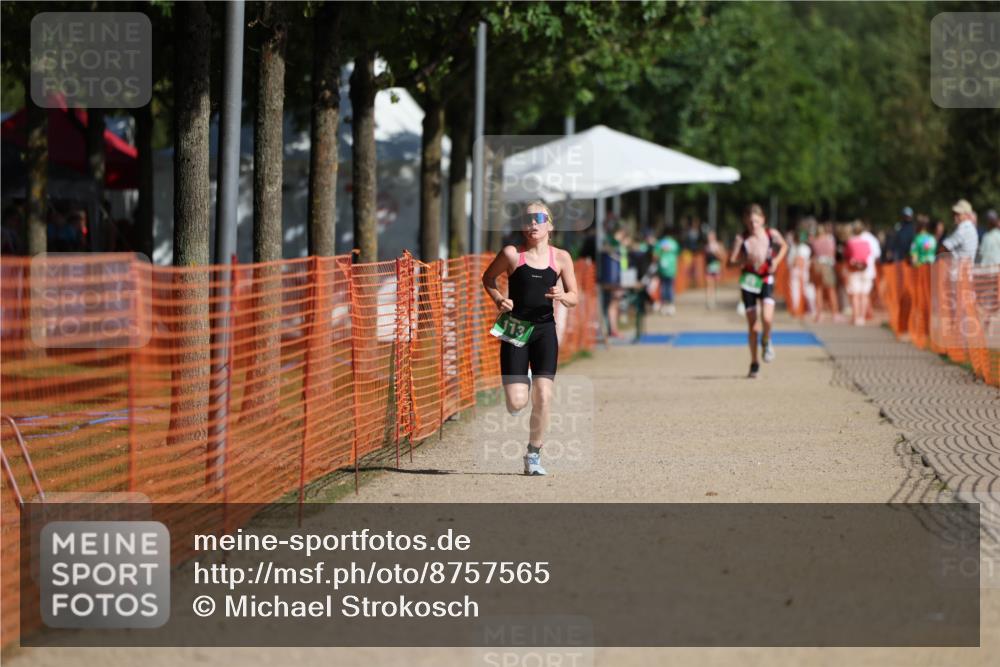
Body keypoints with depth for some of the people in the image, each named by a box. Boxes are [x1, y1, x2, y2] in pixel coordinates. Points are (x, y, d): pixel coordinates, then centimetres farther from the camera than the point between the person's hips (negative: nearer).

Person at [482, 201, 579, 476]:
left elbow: (574, 298, 8)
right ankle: (520, 384, 31)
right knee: (517, 404, -8)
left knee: (543, 397, -9)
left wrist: (562, 296, -15)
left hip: (544, 330, 1)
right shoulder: (512, 254, -4)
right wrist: (498, 298, -8)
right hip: (514, 330, -1)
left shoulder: (560, 258, 2)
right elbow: (488, 278, 11)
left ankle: (534, 454, 9)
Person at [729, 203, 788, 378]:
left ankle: (766, 341, 15)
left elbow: (784, 246, 15)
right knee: (752, 323, 3)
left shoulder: (772, 234, -5)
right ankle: (754, 362, 18)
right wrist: (746, 260, -24)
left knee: (767, 318, -20)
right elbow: (732, 261, -7)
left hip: (766, 280, 0)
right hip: (749, 281, 0)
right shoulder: (741, 239, -8)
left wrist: (777, 260, -1)